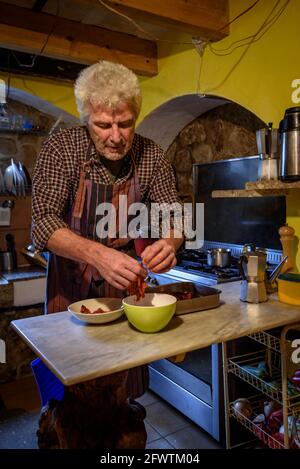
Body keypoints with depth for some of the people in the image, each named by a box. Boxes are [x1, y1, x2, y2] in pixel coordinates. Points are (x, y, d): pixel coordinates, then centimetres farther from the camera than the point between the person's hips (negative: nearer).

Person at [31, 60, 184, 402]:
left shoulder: (151, 156, -12)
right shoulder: (61, 149, -18)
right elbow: (43, 222, -25)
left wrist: (169, 243, -31)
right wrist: (97, 254, -43)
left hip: (125, 276, 2)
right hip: (70, 277, -1)